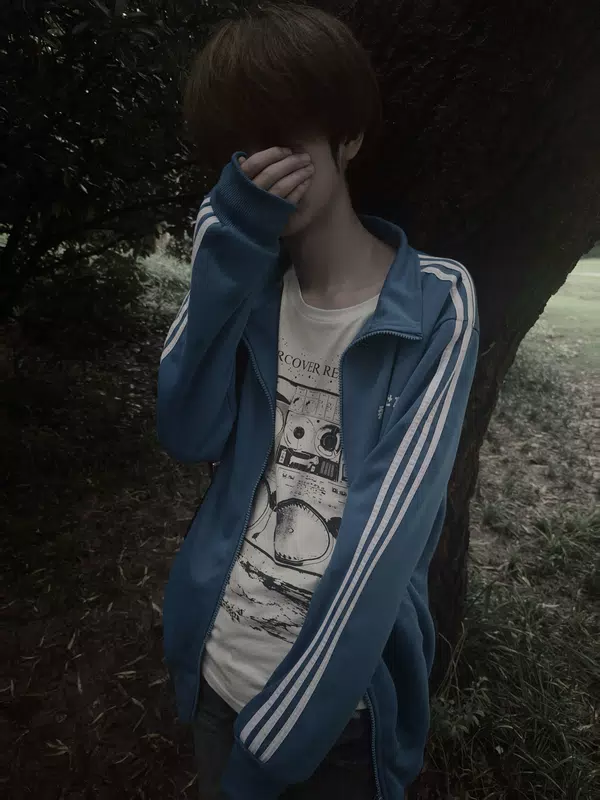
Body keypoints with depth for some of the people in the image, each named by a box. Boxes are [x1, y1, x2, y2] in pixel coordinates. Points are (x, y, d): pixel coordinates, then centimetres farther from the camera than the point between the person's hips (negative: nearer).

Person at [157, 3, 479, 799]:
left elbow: (393, 521, -21)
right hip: (218, 671, 4)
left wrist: (285, 722, -20)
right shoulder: (250, 274, 1)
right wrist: (234, 243, -20)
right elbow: (188, 436, -12)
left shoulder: (436, 302, -13)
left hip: (341, 695, -4)